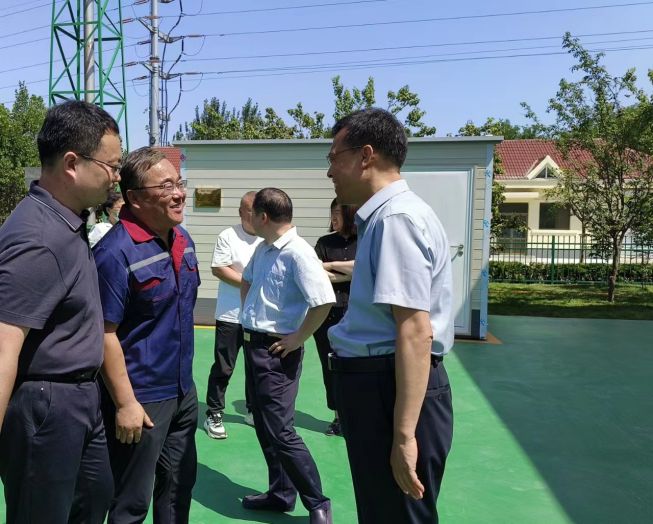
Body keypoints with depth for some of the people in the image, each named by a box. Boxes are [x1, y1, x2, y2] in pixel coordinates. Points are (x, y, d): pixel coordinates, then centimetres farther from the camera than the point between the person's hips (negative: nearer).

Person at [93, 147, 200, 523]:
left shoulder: (184, 239, 4)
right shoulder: (116, 252, -21)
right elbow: (105, 333, -20)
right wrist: (125, 404, -19)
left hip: (183, 391, 8)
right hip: (142, 399, -7)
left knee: (179, 487, 22)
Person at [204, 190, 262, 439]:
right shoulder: (228, 237, -6)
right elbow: (218, 269, -12)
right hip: (230, 316, -4)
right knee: (223, 368, 2)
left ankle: (253, 411, 29)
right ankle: (213, 414, 15)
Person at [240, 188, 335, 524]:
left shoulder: (298, 253, -20)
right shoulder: (262, 249, 8)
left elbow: (323, 302, -28)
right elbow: (247, 281, 28)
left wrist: (298, 339, -18)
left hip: (277, 351, -9)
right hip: (254, 344, 9)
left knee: (280, 432, -6)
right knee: (263, 426, 17)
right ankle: (280, 493, 32)